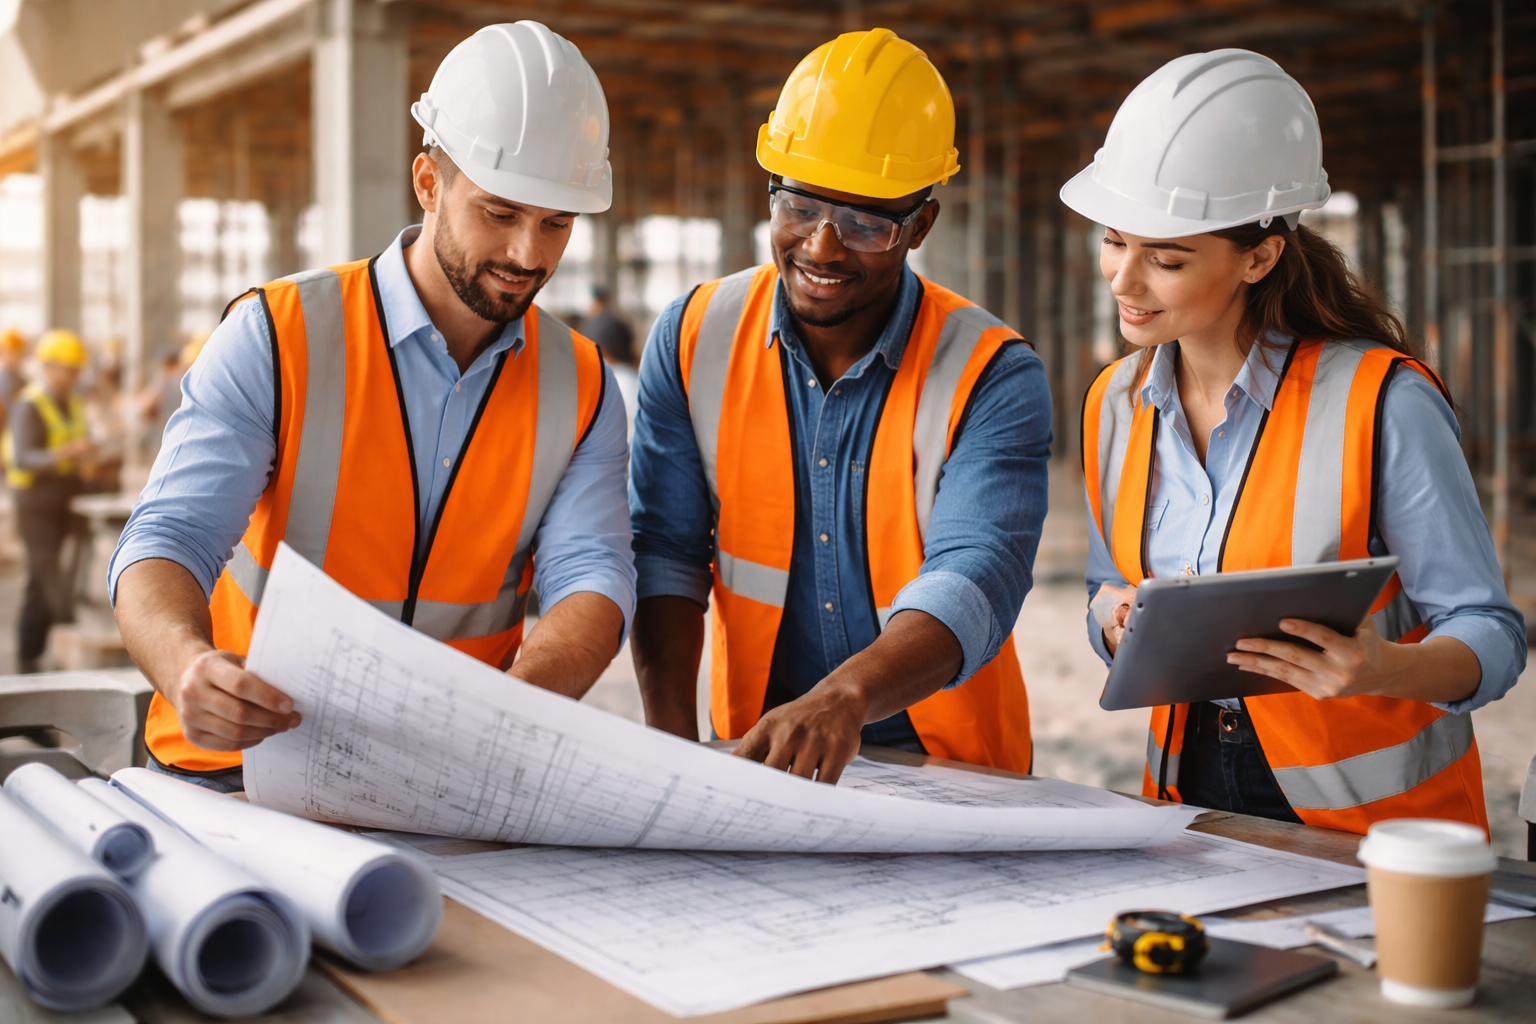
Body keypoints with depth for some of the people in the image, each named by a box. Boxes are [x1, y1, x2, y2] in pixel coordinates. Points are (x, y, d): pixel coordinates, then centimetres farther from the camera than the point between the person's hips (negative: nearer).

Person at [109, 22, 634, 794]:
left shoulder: (580, 389, 4)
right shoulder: (274, 340, -6)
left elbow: (591, 580, -7)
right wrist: (187, 667, -38)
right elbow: (166, 541, -14)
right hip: (242, 771, -2)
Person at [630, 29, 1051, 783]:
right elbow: (665, 548, -2)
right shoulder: (692, 339, 0)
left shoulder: (992, 378, -10)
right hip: (751, 751, 2)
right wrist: (672, 743, -16)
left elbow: (971, 581, -22)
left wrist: (845, 697, -41)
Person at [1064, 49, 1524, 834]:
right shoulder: (1115, 404, 5)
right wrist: (1115, 621, -5)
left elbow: (1490, 634, -7)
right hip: (1187, 795, 4)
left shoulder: (1381, 402, -11)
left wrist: (1380, 669, -26)